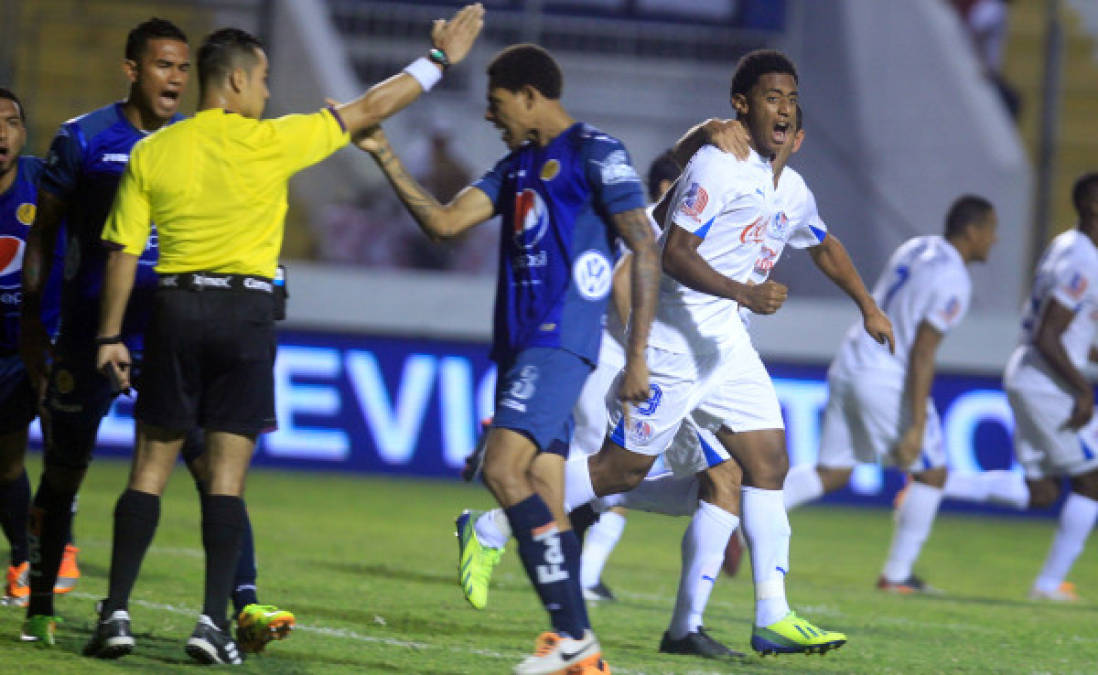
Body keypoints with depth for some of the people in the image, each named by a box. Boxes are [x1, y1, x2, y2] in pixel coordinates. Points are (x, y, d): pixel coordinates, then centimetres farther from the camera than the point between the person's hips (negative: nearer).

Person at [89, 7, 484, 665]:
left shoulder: (151, 153, 3)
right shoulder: (271, 142, -4)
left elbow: (123, 252, 3)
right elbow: (369, 109, 4)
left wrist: (111, 336, 9)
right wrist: (439, 59, 13)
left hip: (175, 307, 2)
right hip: (245, 308, -2)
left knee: (150, 468, 6)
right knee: (228, 474, 1)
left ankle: (116, 611, -1)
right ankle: (214, 622, -4)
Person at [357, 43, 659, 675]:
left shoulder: (596, 154, -5)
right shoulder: (517, 165, 21)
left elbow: (647, 251, -8)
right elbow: (444, 221, 16)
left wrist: (637, 355, -12)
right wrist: (387, 158, 9)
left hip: (560, 339, -9)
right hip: (520, 340, 9)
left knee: (504, 468, -21)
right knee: (544, 499, 4)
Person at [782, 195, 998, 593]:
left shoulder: (915, 248, 11)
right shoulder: (952, 281, -14)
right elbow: (922, 353, -19)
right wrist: (916, 425, -19)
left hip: (848, 365, 8)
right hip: (887, 380, -8)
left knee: (831, 473, 14)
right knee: (931, 474, 9)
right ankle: (897, 575, 13)